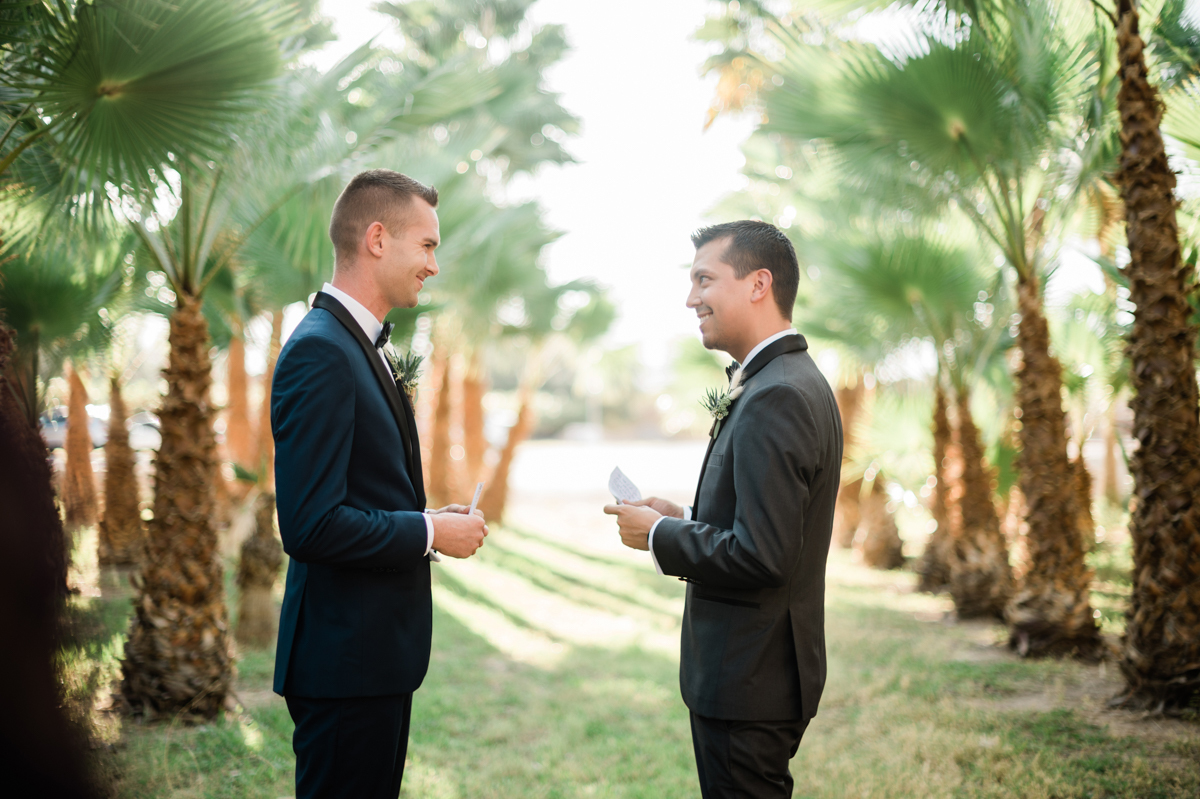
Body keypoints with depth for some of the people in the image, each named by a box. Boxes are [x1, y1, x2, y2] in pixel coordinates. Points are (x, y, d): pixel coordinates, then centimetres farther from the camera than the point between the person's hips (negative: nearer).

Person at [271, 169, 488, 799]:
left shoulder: (359, 345, 14)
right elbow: (308, 527, -25)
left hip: (378, 646, 10)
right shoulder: (320, 352, -18)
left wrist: (427, 518, 5)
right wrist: (431, 532, -14)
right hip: (346, 658, -10)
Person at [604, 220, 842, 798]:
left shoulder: (776, 399, -22)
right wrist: (685, 519, 8)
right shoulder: (794, 382, 11)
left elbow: (761, 556, -27)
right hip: (758, 669, 10)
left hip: (749, 685, -10)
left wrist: (659, 536, -14)